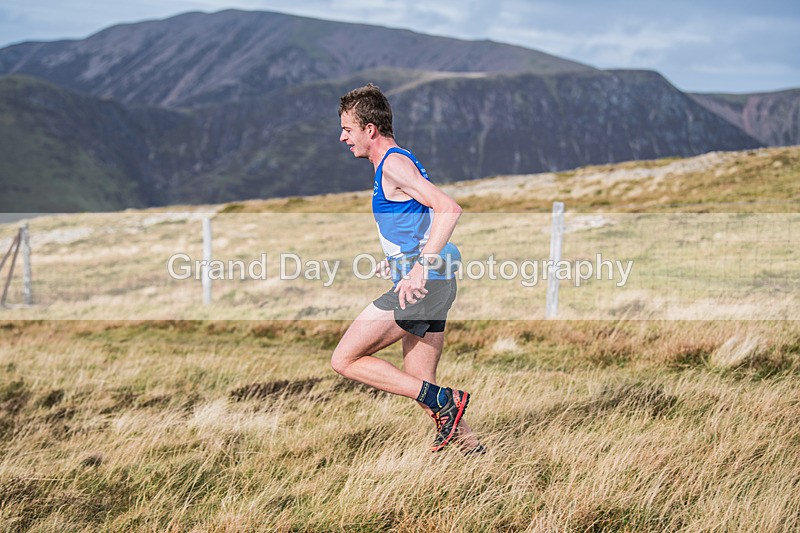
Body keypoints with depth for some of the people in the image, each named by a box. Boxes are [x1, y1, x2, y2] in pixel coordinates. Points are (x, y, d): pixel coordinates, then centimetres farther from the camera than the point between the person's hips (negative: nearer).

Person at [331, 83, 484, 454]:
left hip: (422, 286, -10)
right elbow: (422, 221, 30)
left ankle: (444, 402, -9)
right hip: (429, 284, 10)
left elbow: (449, 209, -22)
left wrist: (421, 265, -27)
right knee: (421, 386, 12)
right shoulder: (394, 163, 20)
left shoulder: (393, 164, -11)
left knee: (345, 360, -6)